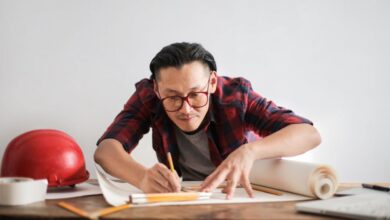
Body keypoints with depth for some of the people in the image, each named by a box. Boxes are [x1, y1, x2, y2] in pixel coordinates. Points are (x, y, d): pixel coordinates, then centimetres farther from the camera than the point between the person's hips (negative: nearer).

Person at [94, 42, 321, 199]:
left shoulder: (237, 95, -22)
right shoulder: (148, 96, -18)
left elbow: (310, 134, -28)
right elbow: (105, 149, -30)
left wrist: (249, 151, -44)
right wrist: (143, 177, -50)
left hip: (243, 193, 0)